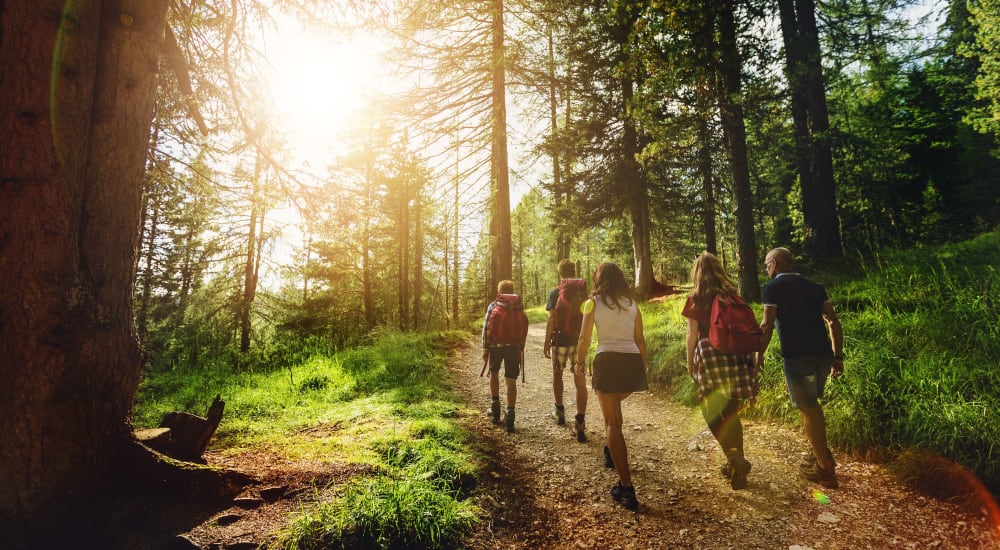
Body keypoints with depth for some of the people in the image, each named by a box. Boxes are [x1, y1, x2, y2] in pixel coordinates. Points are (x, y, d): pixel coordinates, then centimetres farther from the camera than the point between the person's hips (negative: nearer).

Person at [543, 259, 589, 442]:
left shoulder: (555, 292, -5)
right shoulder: (584, 291, 4)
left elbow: (551, 319, -8)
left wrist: (546, 342, -2)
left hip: (560, 339, -2)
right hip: (580, 341, 2)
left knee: (557, 374, 20)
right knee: (580, 381, 2)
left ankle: (559, 411, 30)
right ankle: (580, 423, -4)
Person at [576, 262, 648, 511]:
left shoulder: (593, 302, 1)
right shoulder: (632, 303, 12)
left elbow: (584, 339, 0)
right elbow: (640, 340, 12)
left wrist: (580, 362, 15)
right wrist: (644, 369, 20)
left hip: (608, 361, -4)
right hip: (633, 362, 5)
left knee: (612, 422, -1)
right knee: (614, 405, 33)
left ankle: (626, 488, -6)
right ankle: (611, 451, 44)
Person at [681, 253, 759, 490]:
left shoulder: (696, 298, 0)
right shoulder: (732, 294, 11)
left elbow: (692, 334, -3)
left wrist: (690, 362, 5)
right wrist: (747, 357, 19)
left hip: (710, 356, -5)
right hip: (737, 355, 5)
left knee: (712, 412, 2)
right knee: (731, 411, 15)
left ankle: (734, 456, -14)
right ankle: (736, 462, 21)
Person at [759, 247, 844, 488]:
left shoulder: (773, 287, -1)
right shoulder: (813, 286, 17)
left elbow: (767, 325, -10)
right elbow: (833, 321, 11)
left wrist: (759, 354, 0)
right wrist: (838, 356, 13)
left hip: (797, 355, -6)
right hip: (823, 353, 7)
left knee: (807, 408, 5)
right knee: (811, 403, 25)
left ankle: (825, 469, 12)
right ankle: (822, 453, 35)